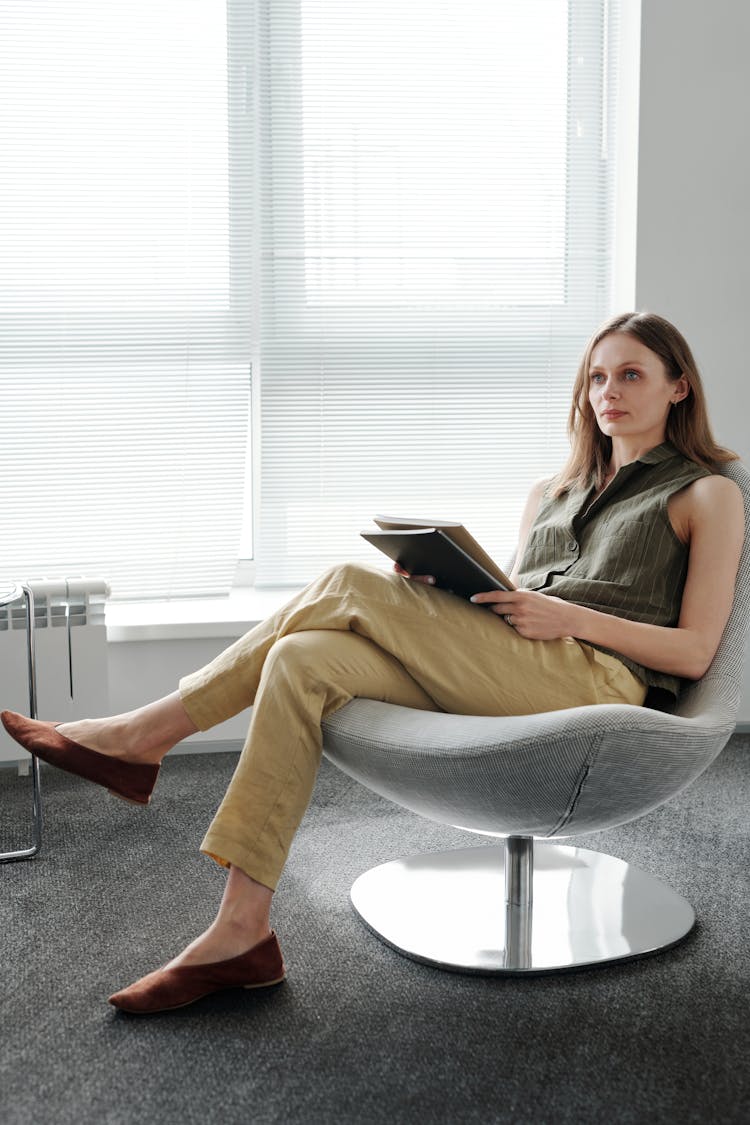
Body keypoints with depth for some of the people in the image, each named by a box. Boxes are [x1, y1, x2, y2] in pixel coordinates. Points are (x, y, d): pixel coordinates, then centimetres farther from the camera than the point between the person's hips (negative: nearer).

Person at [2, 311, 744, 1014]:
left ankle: (147, 735, -13)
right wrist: (426, 601, 2)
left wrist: (573, 618, -13)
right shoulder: (552, 493, 29)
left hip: (601, 680, -6)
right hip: (491, 682, 6)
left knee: (349, 589, -23)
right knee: (304, 661, -23)